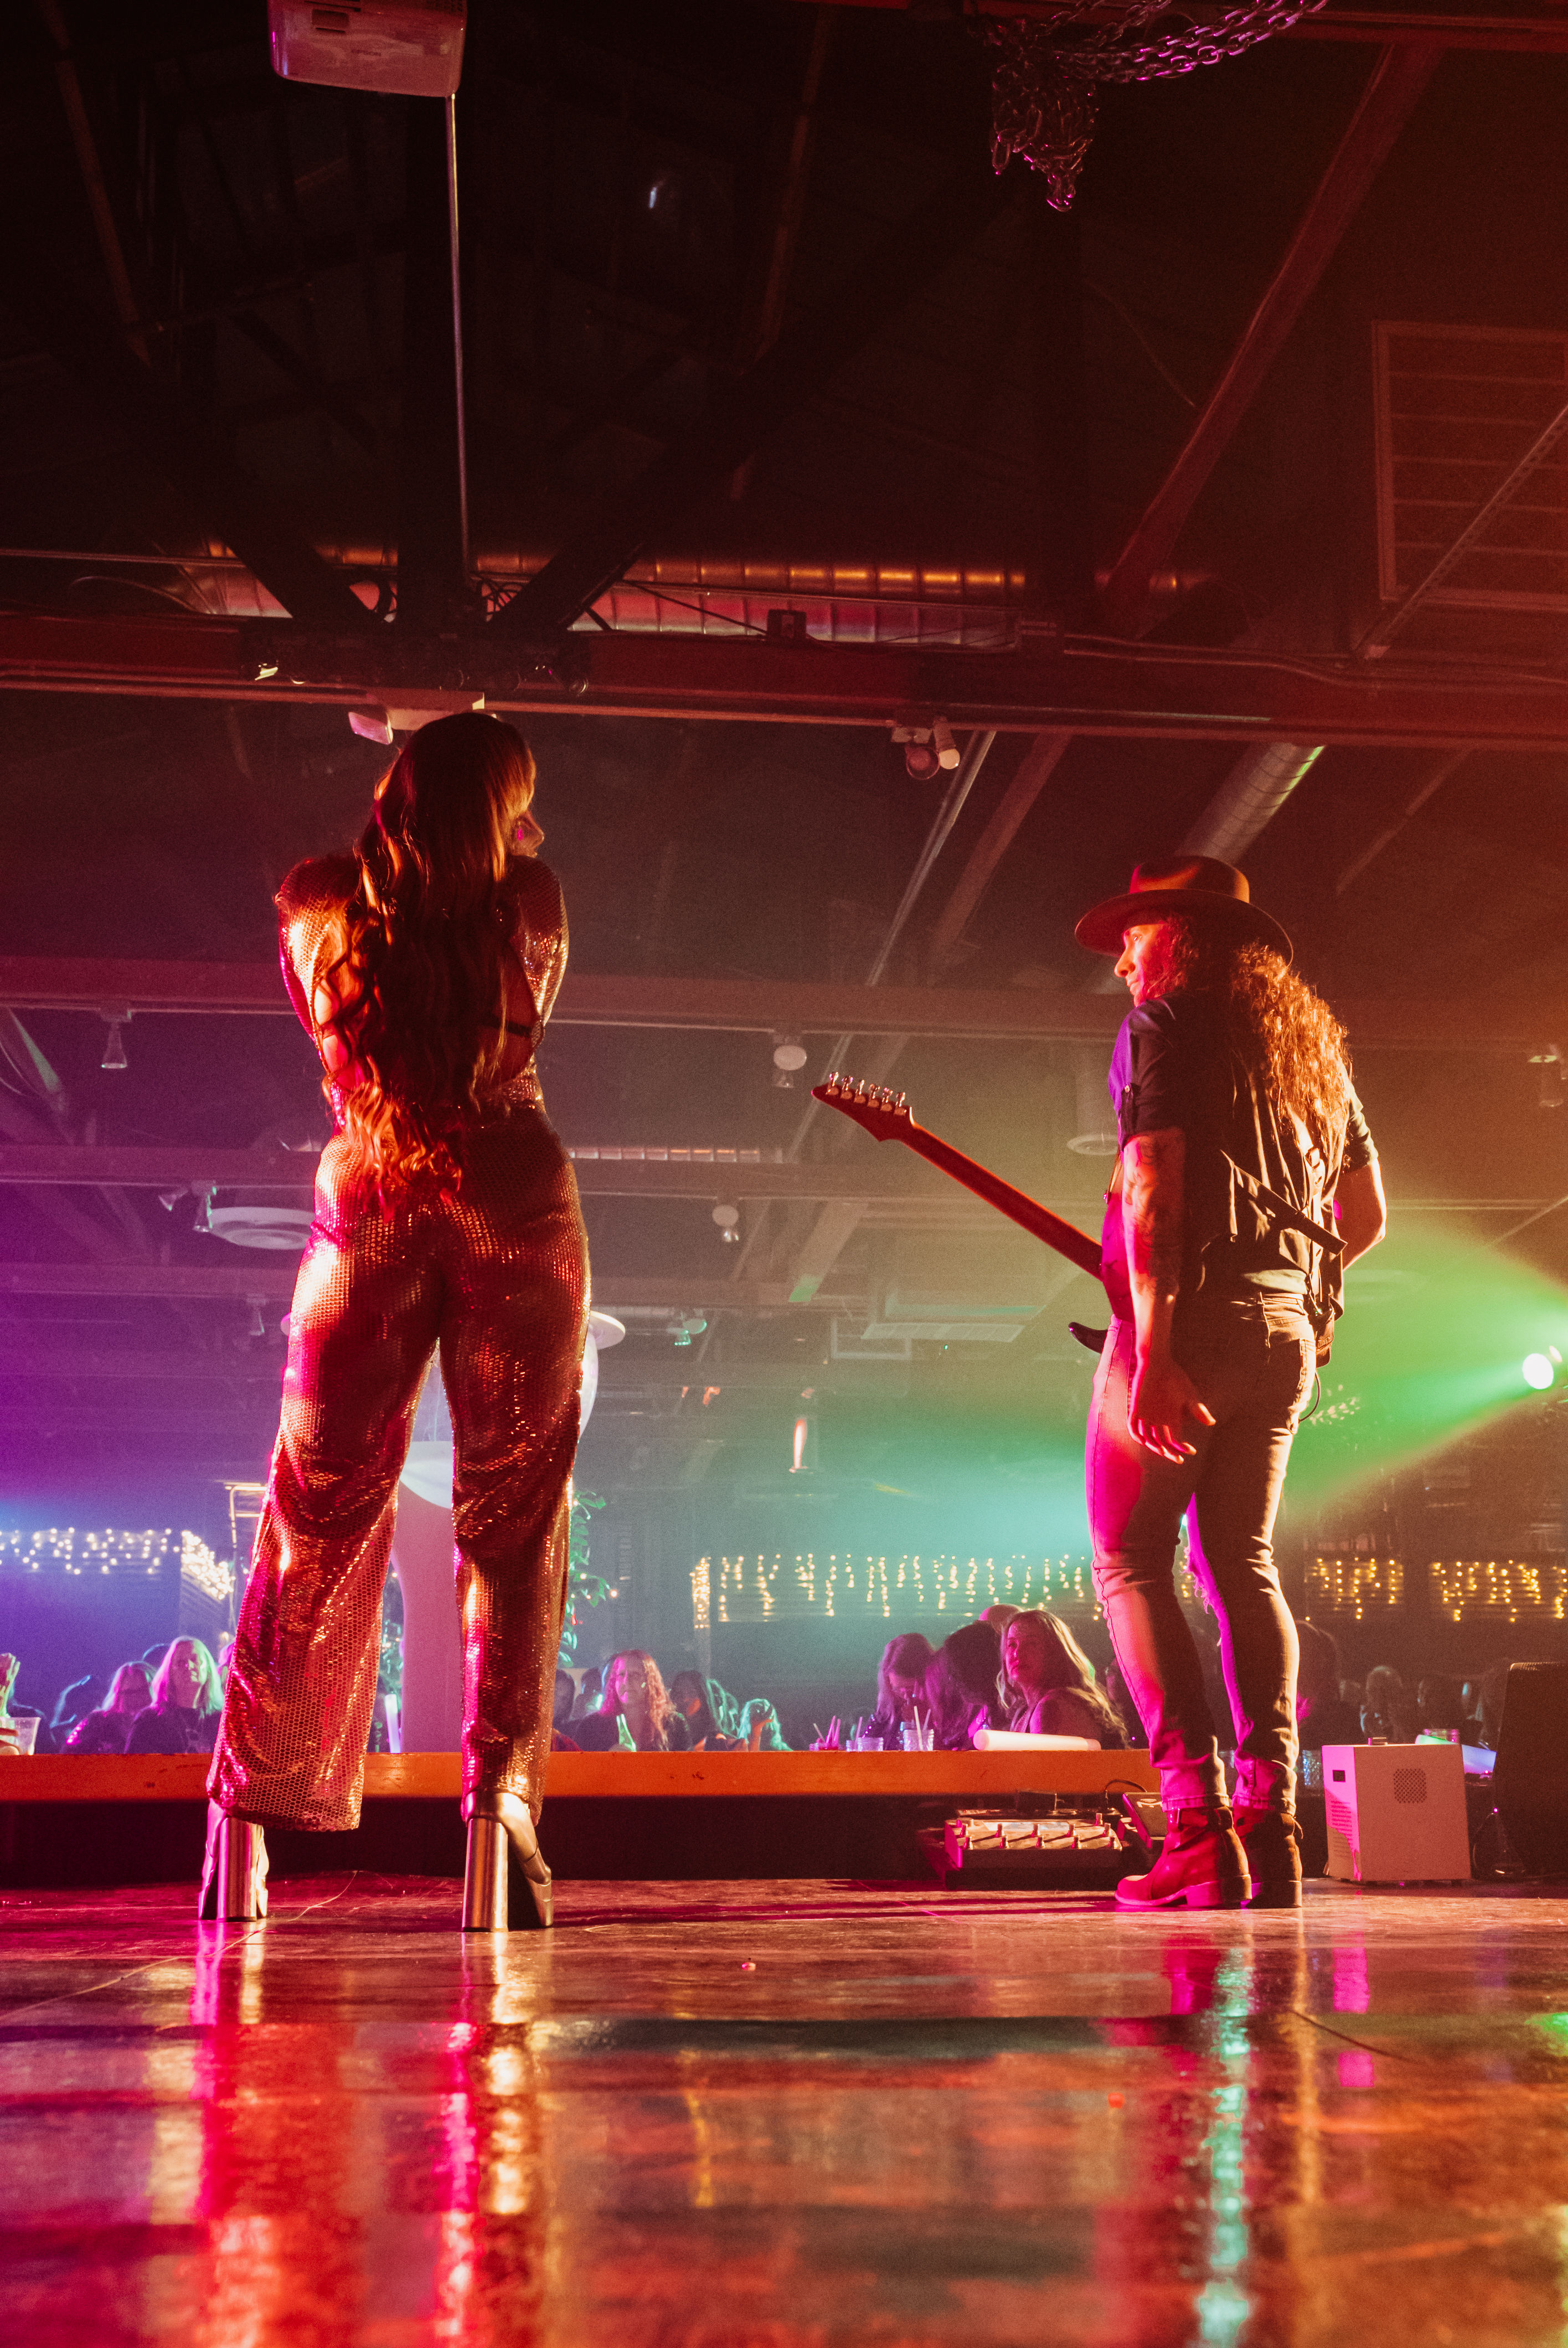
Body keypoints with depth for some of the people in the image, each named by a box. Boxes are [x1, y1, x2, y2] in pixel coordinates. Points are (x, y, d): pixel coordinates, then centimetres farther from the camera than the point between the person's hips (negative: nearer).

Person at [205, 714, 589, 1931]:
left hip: (369, 1202, 2)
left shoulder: (318, 904, 6)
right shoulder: (530, 898, 2)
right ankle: (501, 1804, -7)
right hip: (513, 1200, -1)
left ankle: (247, 1819, 11)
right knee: (514, 1512, 4)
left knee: (318, 1511, 10)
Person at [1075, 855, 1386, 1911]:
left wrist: (1152, 1349, -22)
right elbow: (1367, 1213, 22)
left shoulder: (1166, 1023, -3)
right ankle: (1272, 1821, 3)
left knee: (1130, 1560, 0)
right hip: (1290, 1330, 7)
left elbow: (1155, 1186, -16)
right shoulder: (1313, 1039, 20)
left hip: (1192, 1317, -7)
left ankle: (1199, 1819, -11)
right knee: (1242, 1563, 13)